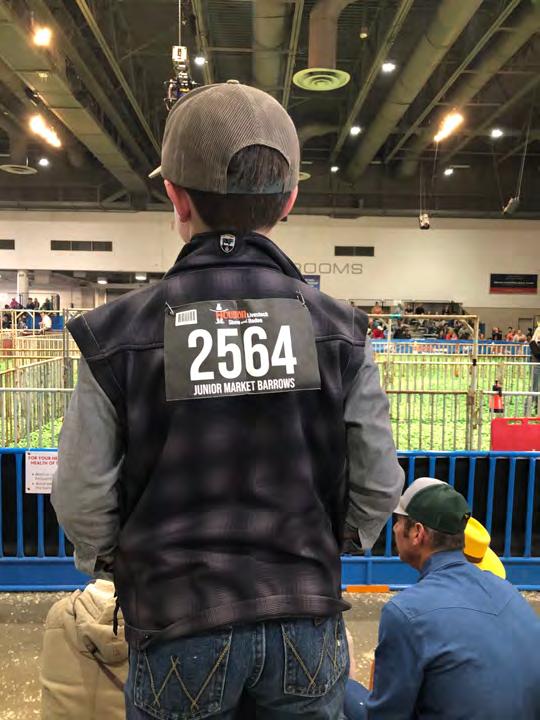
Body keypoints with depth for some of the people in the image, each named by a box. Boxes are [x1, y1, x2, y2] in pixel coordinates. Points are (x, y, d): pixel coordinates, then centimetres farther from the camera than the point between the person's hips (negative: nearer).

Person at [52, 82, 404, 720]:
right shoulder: (339, 332, -8)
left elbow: (83, 502, -9)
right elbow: (378, 488, -3)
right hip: (308, 626, 2)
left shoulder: (117, 334, -13)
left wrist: (121, 568, 12)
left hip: (179, 627, -1)